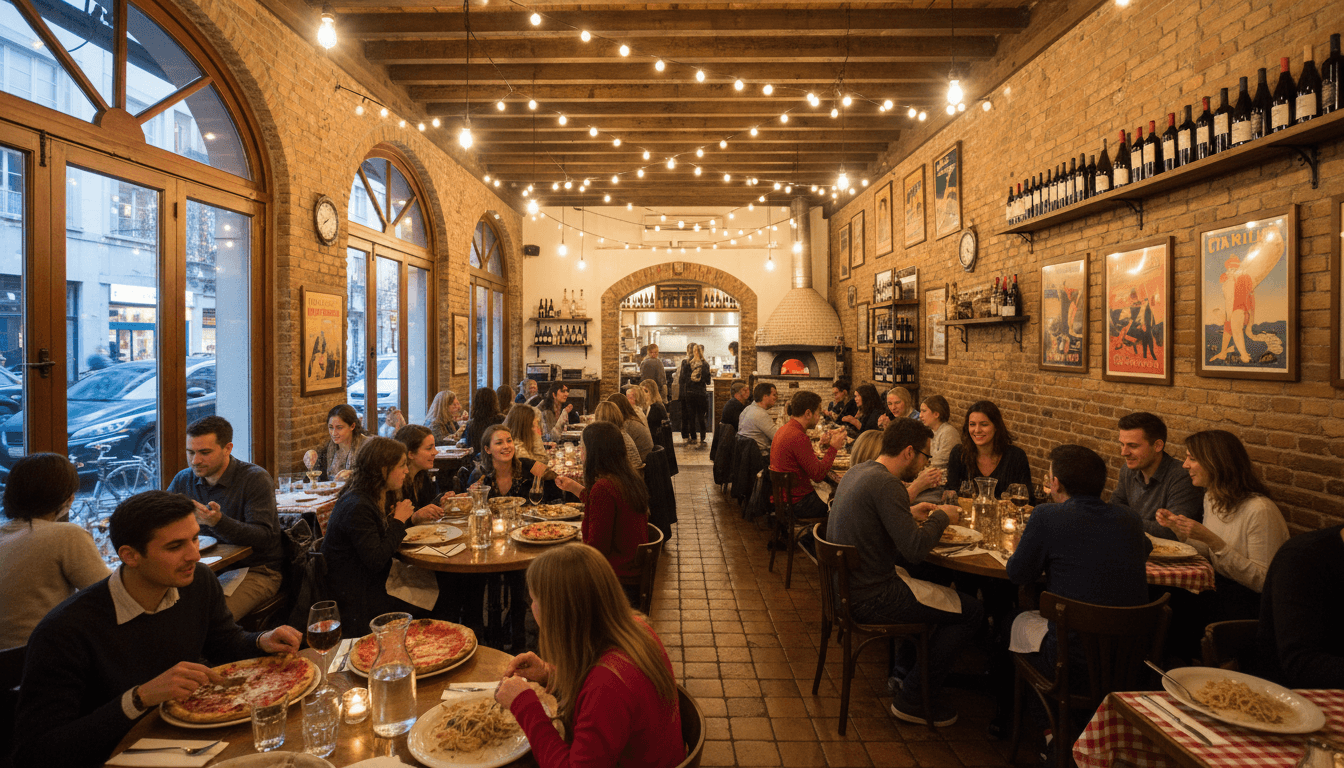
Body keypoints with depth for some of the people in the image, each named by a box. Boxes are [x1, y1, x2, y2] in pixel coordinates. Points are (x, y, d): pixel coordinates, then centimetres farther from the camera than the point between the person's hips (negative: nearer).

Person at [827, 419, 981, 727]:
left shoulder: (858, 471, 8)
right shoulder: (887, 484, -22)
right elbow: (915, 549, -25)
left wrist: (909, 514, 16)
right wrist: (941, 517, -8)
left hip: (845, 585, 10)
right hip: (869, 599, -10)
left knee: (926, 576, 33)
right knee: (971, 611, 0)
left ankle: (905, 673, 40)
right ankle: (915, 699, 9)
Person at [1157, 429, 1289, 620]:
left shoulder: (1260, 510, -22)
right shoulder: (1211, 497, 5)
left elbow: (1264, 581, -22)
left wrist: (1212, 540, -29)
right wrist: (1179, 529, -2)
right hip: (1217, 591, 7)